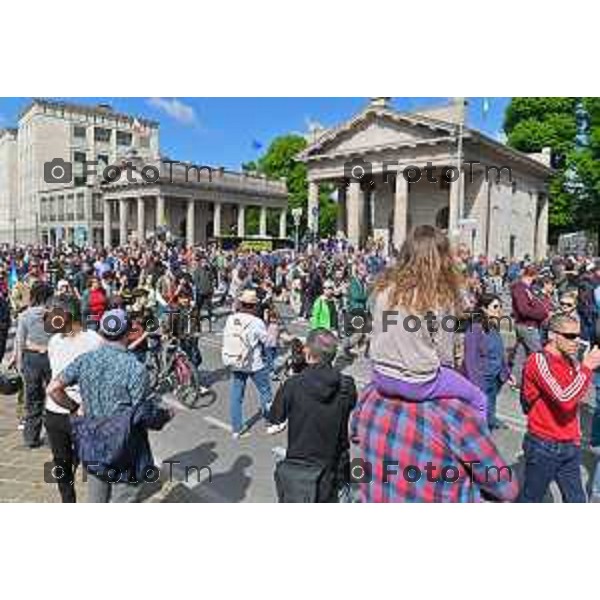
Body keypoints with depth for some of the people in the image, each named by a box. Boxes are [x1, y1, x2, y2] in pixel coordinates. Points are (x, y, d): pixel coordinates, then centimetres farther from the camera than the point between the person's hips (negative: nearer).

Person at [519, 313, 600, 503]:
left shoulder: (571, 361, 5)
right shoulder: (539, 360, -18)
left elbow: (575, 398, 17)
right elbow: (564, 398, -28)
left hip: (570, 447, 7)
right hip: (543, 446, -7)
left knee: (576, 500, 13)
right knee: (531, 498, 10)